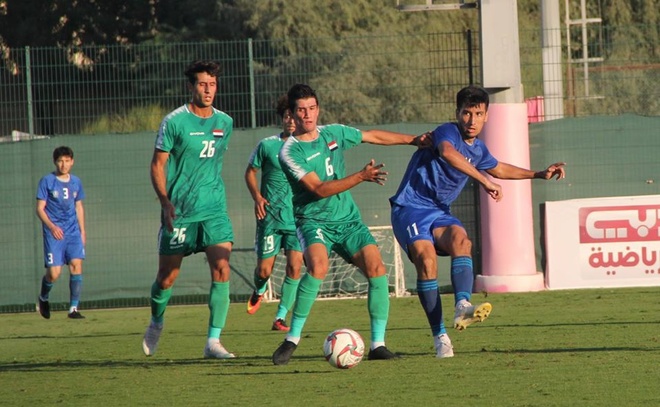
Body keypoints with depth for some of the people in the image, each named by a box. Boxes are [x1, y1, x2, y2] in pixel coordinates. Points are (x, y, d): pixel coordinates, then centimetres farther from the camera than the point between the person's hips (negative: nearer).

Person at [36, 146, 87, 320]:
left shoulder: (75, 182, 10)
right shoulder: (47, 181, -3)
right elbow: (40, 208, -4)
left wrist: (82, 231, 15)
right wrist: (52, 226, -18)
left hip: (73, 231, 3)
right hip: (53, 233, -3)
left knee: (76, 264, -13)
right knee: (54, 273, -8)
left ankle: (74, 308, -8)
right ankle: (43, 298, 25)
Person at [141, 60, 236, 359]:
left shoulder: (225, 123, 7)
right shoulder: (174, 122, -7)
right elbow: (158, 164, -5)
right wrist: (165, 202, -16)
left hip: (214, 210, 3)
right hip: (179, 211, -3)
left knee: (222, 270, -14)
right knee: (167, 278, 6)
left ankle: (213, 341, -12)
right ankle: (156, 324, 36)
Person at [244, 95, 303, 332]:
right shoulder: (267, 145, -1)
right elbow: (250, 171, 11)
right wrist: (257, 197, -4)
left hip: (299, 217, 1)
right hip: (270, 215, -1)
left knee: (294, 267, -11)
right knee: (264, 270, 0)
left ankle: (281, 316, -2)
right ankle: (259, 291, 36)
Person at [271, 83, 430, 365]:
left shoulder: (333, 133, 5)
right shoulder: (289, 152, -13)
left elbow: (373, 136, 21)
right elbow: (319, 189, -21)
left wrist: (413, 140, 26)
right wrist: (361, 177, -28)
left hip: (347, 219, 5)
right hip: (314, 220, -5)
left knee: (376, 268, -13)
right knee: (318, 267, -32)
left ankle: (378, 344, -8)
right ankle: (292, 339, -20)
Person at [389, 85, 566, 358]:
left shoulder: (478, 149, 13)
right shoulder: (447, 132, -13)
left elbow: (498, 169, 36)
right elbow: (447, 152, -39)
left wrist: (539, 174, 37)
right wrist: (484, 180, -41)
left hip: (439, 213, 6)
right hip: (410, 209, -6)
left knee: (460, 239, -27)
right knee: (427, 259, -28)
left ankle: (462, 306, -46)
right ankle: (440, 337, -25)